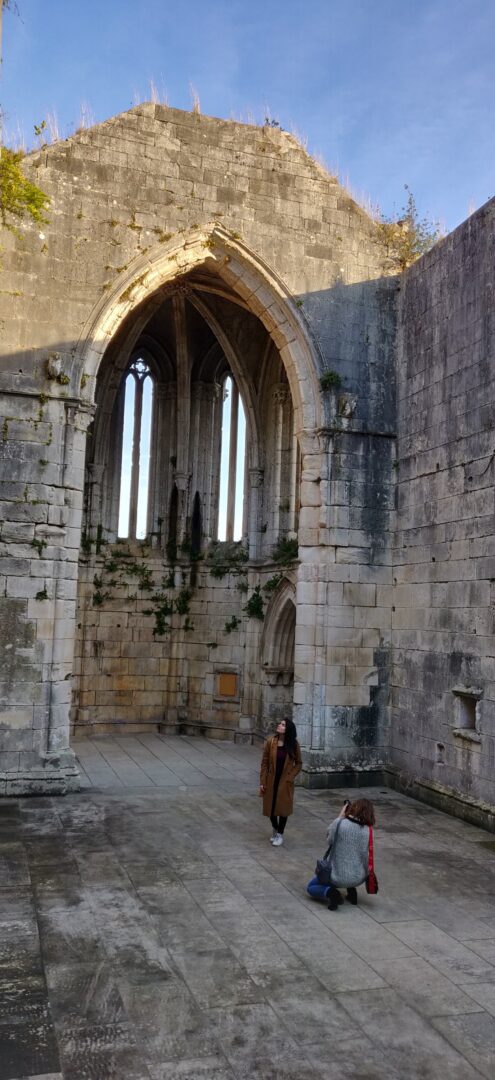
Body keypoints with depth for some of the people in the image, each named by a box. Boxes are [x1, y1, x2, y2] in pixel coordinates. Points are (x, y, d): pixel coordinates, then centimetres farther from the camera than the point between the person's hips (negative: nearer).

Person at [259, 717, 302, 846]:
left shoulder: (294, 745, -10)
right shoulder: (270, 741, -10)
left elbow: (298, 763, 1)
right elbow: (264, 762, -5)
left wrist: (290, 777, -8)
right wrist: (262, 782, -6)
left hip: (285, 782, -1)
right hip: (271, 780, 1)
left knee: (283, 807, 6)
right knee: (270, 806, 12)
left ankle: (280, 834, 26)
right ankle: (275, 829, 38)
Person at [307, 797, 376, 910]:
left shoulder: (339, 823, -18)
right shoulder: (367, 831, -13)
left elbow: (329, 839, 0)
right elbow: (365, 855, -8)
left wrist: (340, 817, 2)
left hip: (337, 877, -3)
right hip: (358, 878, 3)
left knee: (311, 887, 21)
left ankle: (329, 892, -10)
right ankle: (352, 889, 14)